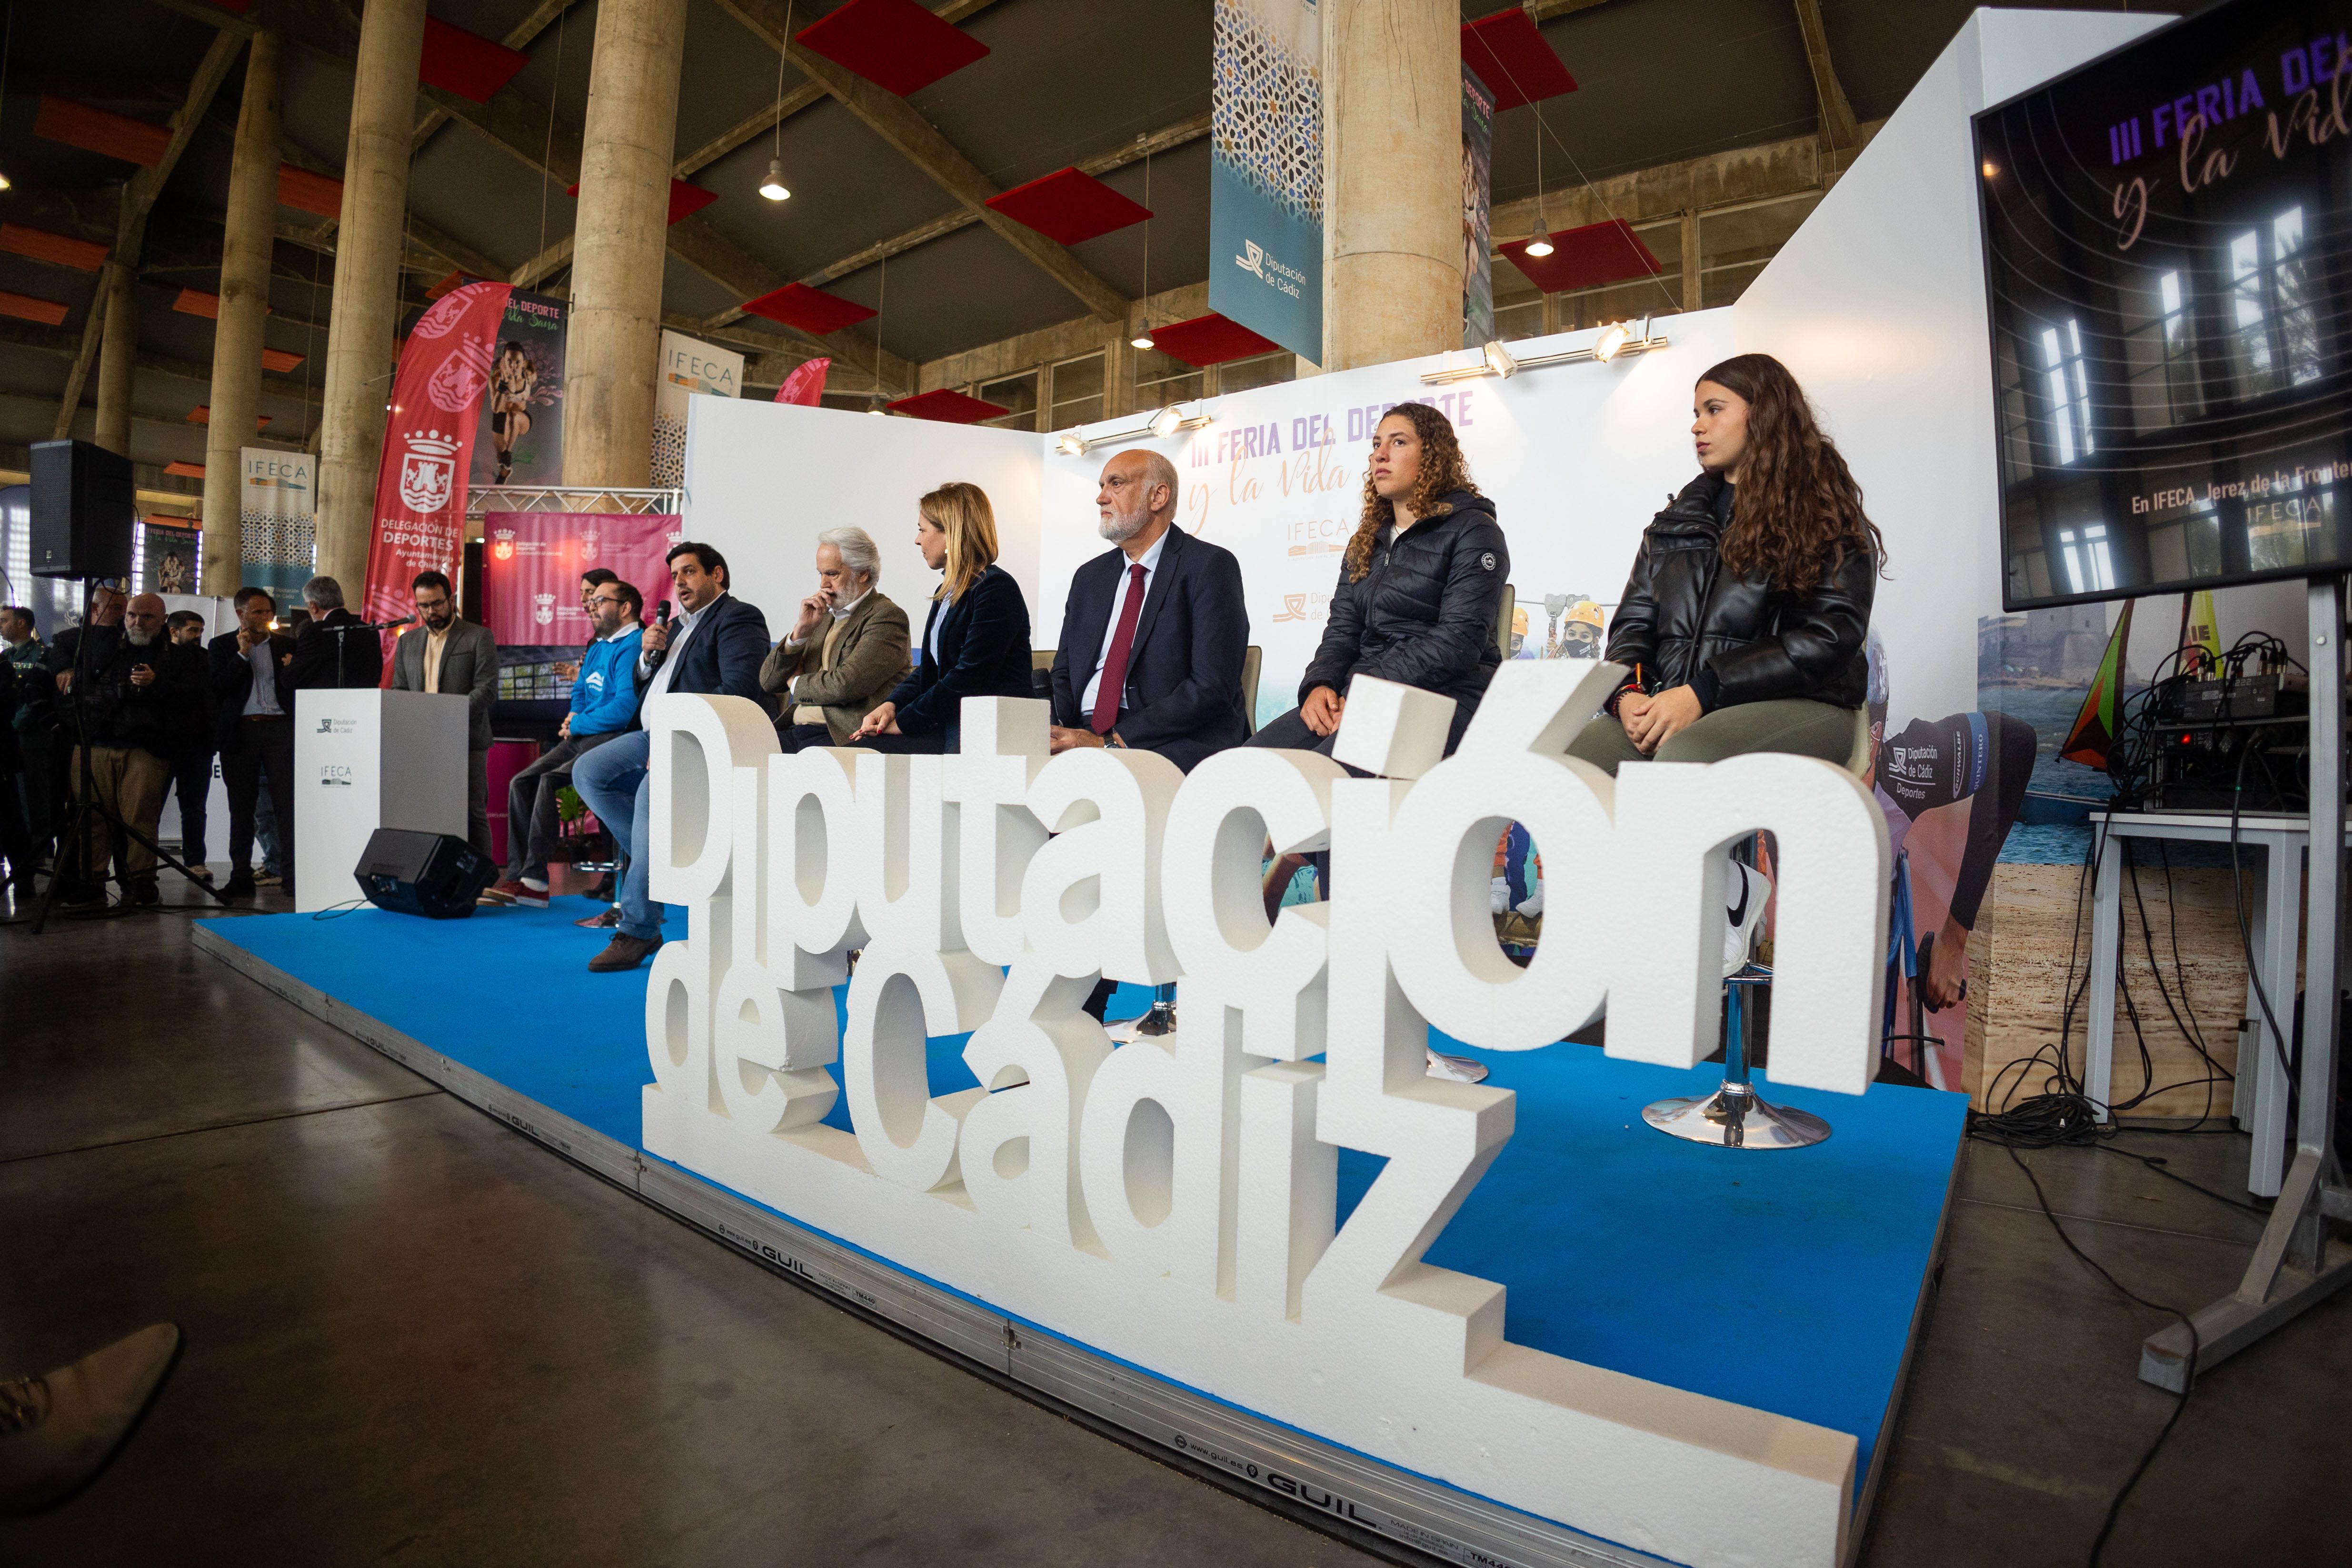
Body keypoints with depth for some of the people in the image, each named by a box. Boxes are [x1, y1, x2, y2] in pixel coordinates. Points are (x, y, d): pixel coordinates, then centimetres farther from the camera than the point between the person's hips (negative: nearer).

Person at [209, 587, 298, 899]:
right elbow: (217, 689, -2)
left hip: (280, 729, 0)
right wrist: (242, 654, -8)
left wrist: (292, 669, -12)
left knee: (287, 803, -6)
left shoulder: (287, 645, 11)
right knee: (241, 806, 5)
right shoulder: (221, 646, 8)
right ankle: (241, 876, 11)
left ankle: (293, 874, -6)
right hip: (240, 732, 0)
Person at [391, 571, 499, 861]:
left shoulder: (479, 637, 4)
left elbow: (487, 688, -5)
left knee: (472, 813, -5)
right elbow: (398, 690, 18)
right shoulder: (407, 642, 20)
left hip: (466, 740, -4)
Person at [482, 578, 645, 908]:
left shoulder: (633, 646, -11)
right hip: (582, 738, 10)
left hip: (612, 739, -10)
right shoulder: (597, 648, 22)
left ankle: (534, 880, -21)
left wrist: (577, 724, -8)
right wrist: (574, 716, 7)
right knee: (521, 782, -4)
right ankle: (516, 878, -7)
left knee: (550, 781, -26)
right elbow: (579, 692, 30)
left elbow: (624, 709, -21)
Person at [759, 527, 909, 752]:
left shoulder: (887, 617, -3)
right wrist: (801, 630, 2)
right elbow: (768, 682, 16)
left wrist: (796, 682, 3)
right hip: (794, 731, 8)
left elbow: (845, 685, -17)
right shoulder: (823, 617, 22)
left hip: (843, 737, -7)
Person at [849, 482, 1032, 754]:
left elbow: (969, 677, -17)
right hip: (947, 727, 9)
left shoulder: (996, 589, -10)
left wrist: (905, 721, -12)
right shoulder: (948, 592, 21)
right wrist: (893, 704, 1)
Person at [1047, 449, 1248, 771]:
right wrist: (1052, 733, -7)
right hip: (1085, 737, 6)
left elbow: (1212, 687, -13)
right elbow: (1064, 674, 18)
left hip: (1175, 747, -6)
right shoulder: (1089, 576, 18)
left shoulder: (1211, 566, -3)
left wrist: (1111, 742, -18)